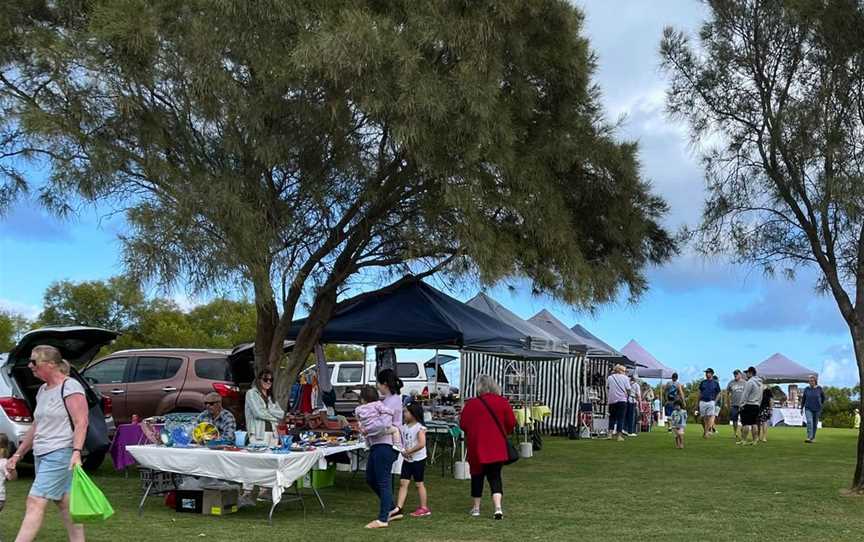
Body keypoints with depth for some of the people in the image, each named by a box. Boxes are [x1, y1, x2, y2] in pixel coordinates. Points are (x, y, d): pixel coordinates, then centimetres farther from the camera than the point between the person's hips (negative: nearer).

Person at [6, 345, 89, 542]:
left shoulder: (70, 387, -10)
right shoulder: (43, 390, 17)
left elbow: (81, 423, -17)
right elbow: (36, 427, 24)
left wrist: (77, 451, -27)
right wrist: (18, 454, 23)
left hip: (60, 454, -9)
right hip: (42, 455, 9)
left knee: (35, 502, -12)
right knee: (65, 504, 9)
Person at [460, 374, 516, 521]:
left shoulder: (471, 404, -10)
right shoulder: (503, 402, -4)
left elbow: (463, 425, -4)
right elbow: (511, 423, 0)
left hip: (477, 445, -1)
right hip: (497, 447, 1)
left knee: (477, 474, 14)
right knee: (495, 476, 6)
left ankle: (476, 507, 22)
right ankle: (498, 508, -11)